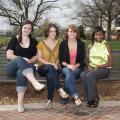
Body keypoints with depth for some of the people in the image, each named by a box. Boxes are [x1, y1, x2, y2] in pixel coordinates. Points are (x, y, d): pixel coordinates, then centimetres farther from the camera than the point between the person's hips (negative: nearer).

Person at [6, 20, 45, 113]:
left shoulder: (33, 41, 15)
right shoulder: (14, 39, 9)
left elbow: (36, 56, 10)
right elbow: (9, 55, -1)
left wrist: (29, 61, -12)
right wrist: (22, 59, -17)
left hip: (27, 67, 1)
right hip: (12, 68, -1)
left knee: (21, 72, -38)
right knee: (19, 59, -38)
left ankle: (20, 103, -47)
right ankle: (35, 83, -59)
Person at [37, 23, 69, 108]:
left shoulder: (59, 43, 12)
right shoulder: (41, 43, 6)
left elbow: (60, 57, 9)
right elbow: (39, 58, -1)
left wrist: (56, 64, -12)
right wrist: (50, 64, -16)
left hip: (54, 69, 1)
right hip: (43, 68, -1)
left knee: (50, 76, -36)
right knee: (49, 67, -38)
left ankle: (50, 99, -32)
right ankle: (60, 89, -47)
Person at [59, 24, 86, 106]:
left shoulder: (81, 44, 7)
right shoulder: (63, 44, 7)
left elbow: (82, 59, 3)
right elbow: (61, 59, 3)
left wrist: (75, 66, -15)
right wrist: (68, 65, -15)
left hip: (78, 68, 0)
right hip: (66, 68, 0)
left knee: (69, 74, -34)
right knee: (68, 71, -36)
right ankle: (76, 96, -43)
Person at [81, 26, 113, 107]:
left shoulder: (106, 46, 1)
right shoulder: (90, 46, 12)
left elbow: (110, 63, -4)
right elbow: (87, 60, 15)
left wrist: (98, 66, -15)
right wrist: (89, 66, -7)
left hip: (104, 69, -4)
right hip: (92, 68, 4)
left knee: (90, 75, -33)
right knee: (83, 75, -28)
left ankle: (94, 98, -18)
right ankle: (89, 99, -21)